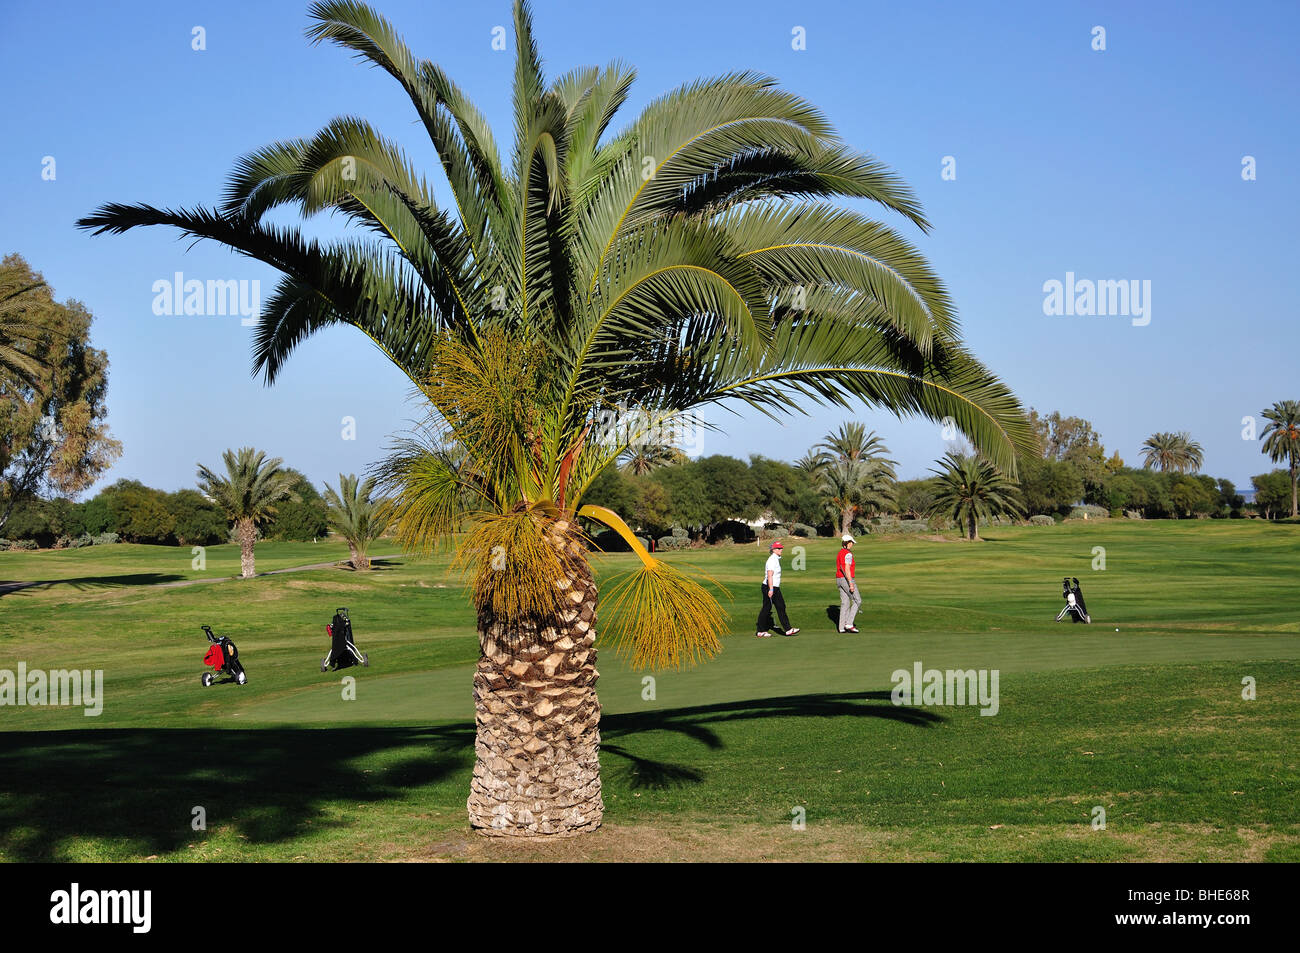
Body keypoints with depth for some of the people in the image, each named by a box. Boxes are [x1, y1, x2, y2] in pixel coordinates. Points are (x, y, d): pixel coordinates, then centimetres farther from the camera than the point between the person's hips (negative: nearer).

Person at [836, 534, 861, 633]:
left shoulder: (840, 554, 14)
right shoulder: (848, 554, -15)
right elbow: (847, 570, -22)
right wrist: (851, 584, -23)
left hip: (839, 580, 9)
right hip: (847, 580, -9)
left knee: (845, 603, 9)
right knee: (857, 601, -1)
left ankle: (842, 627, 6)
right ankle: (849, 623, -8)